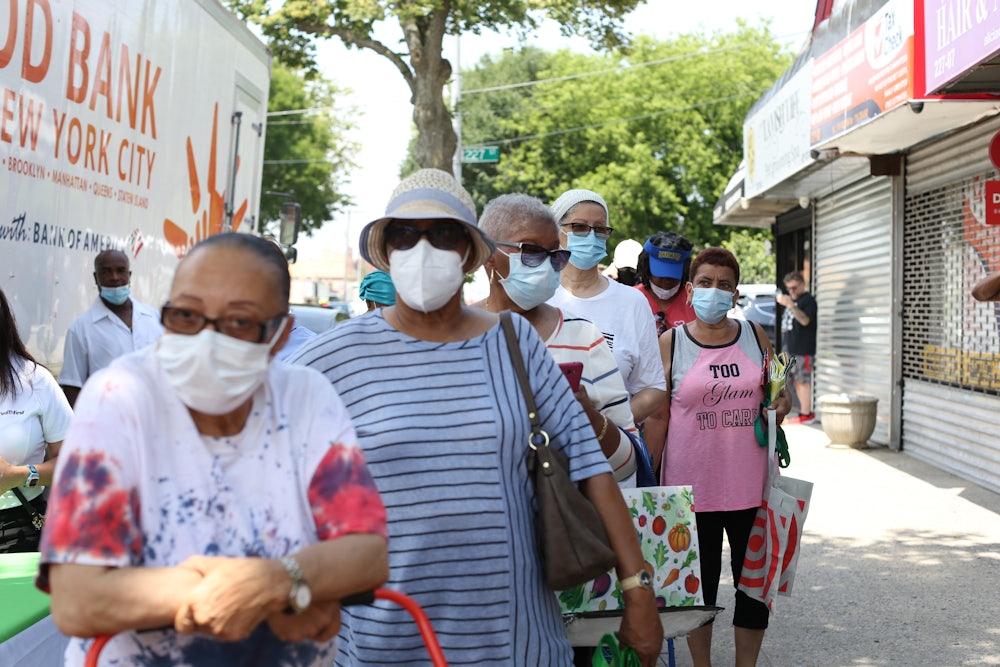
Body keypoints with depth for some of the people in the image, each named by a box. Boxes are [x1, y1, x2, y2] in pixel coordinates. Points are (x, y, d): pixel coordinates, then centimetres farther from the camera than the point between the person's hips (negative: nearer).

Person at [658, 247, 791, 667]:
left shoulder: (754, 335, 5)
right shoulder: (671, 343, -2)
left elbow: (780, 391, 18)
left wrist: (781, 406, -5)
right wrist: (653, 480, -2)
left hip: (750, 484, 3)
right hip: (692, 486, -2)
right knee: (699, 583, 10)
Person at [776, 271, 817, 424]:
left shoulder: (808, 300, -6)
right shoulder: (792, 300, 22)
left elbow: (805, 320, -22)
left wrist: (790, 305, -30)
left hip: (803, 350, -9)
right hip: (790, 349, 9)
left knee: (803, 381, -8)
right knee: (797, 382, 10)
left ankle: (806, 414, -6)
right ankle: (806, 413, 15)